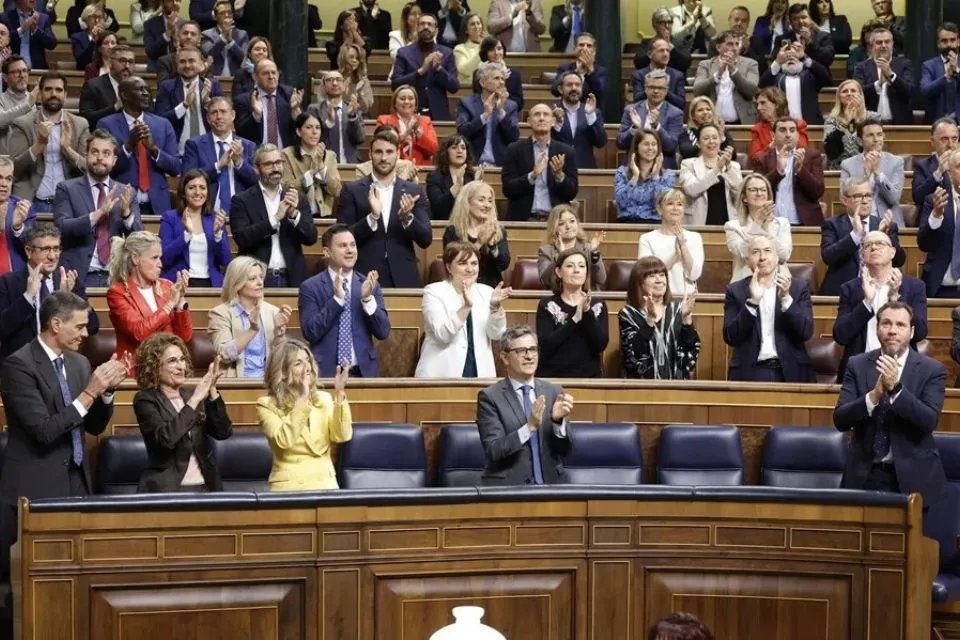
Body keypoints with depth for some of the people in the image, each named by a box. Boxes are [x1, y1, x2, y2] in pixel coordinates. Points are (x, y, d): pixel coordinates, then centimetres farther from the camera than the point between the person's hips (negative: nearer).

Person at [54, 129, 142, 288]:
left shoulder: (125, 192, 13)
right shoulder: (67, 189, 5)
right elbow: (62, 228, -9)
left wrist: (126, 212, -12)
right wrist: (99, 213, -19)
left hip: (116, 277, 2)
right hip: (80, 277, -2)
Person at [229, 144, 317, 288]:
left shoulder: (296, 198, 10)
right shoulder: (242, 200, 1)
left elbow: (311, 238, 3)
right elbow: (242, 239, -11)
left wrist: (294, 214, -14)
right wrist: (275, 218, -17)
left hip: (291, 279, 2)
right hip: (257, 279, -2)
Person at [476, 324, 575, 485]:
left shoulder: (554, 391, 9)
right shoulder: (490, 397, -1)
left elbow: (565, 450, 6)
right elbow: (493, 450, -11)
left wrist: (558, 420, -12)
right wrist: (529, 426, -22)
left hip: (550, 484, 3)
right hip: (508, 485, -3)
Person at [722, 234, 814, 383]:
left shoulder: (798, 287, 9)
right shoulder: (735, 291, 8)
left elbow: (806, 333, 0)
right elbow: (730, 338, -2)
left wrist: (785, 298, -13)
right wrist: (753, 301, -12)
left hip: (790, 372, 1)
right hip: (749, 373, -1)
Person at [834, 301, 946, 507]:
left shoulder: (932, 370, -3)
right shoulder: (858, 365, 2)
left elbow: (929, 422, -15)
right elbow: (840, 420, -7)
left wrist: (896, 388, -26)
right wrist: (874, 395, -23)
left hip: (911, 475, -1)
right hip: (865, 474, 1)